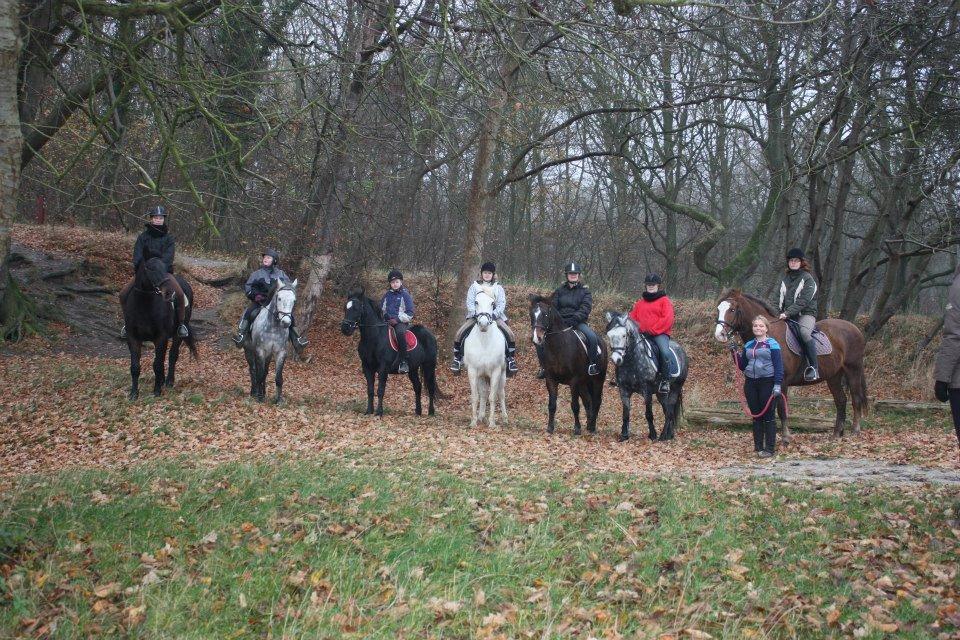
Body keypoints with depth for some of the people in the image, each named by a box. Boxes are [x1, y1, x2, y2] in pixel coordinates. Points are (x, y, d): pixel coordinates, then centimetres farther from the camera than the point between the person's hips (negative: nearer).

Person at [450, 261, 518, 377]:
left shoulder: (498, 287, 6)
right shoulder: (474, 286, 5)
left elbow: (501, 304, -2)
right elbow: (470, 302, -2)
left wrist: (494, 315, -18)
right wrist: (476, 314, -17)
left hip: (495, 316, 0)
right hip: (476, 316, 0)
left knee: (511, 335, -19)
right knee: (459, 334, -19)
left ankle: (511, 360, -4)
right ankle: (457, 359, -3)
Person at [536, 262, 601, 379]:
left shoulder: (584, 290, 6)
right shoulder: (560, 290, 14)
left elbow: (585, 309, -6)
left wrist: (573, 320, -21)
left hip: (578, 322, -2)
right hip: (560, 322, 2)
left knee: (592, 337, -32)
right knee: (540, 340, -14)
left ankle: (593, 365, -15)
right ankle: (543, 367, 3)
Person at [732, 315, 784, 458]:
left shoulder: (772, 344, -4)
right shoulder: (748, 345, 12)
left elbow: (778, 366, -8)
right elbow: (742, 366, 15)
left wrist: (777, 385, -17)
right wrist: (735, 353, 1)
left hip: (767, 383, -5)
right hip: (751, 383, 5)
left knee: (768, 416, -1)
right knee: (756, 416, 10)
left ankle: (769, 449, 3)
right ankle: (758, 446, 17)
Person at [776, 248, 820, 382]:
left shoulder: (808, 278, -4)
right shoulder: (785, 279, 17)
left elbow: (803, 301, -15)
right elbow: (780, 300, 21)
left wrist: (787, 313, -23)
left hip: (806, 314, -7)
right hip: (787, 315, 7)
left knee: (804, 332, -37)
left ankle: (813, 367, -33)